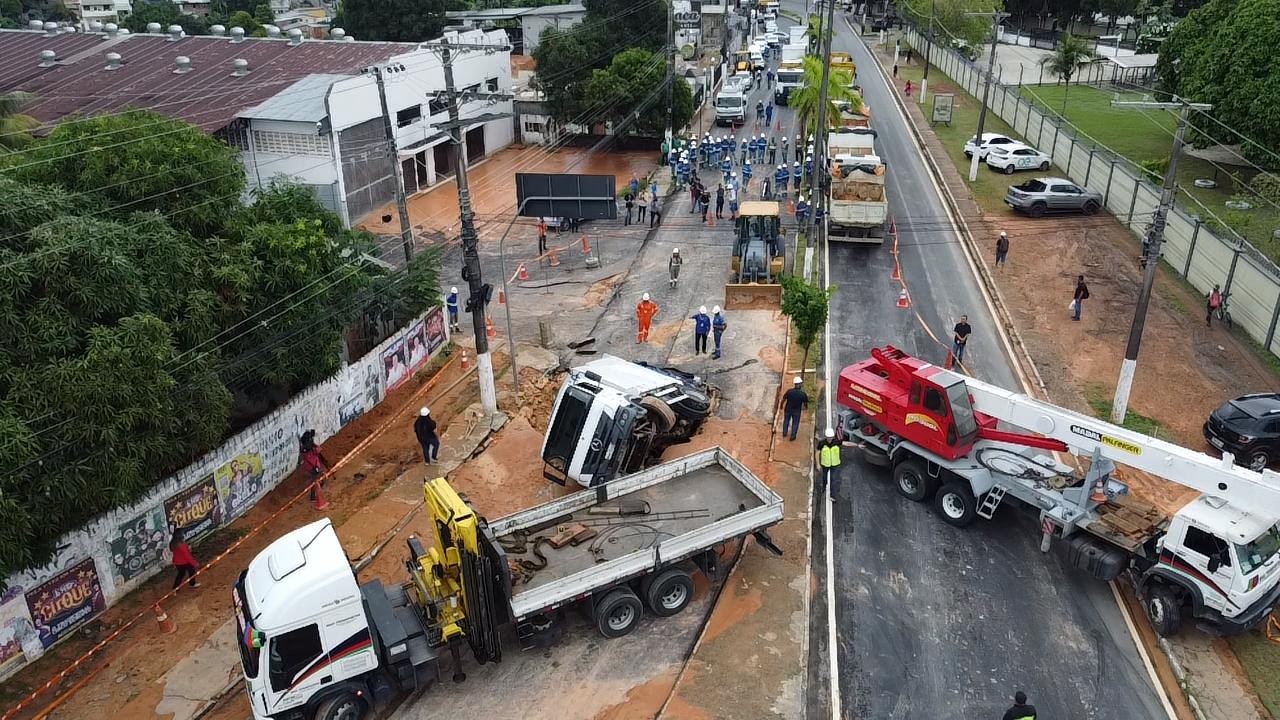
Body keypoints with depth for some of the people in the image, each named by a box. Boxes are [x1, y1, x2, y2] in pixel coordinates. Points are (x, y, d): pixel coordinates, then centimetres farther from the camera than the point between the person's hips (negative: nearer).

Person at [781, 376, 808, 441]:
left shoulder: (789, 391, -21)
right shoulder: (803, 394, -21)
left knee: (786, 421, 25)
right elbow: (805, 403, -8)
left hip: (788, 409, 1)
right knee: (795, 423, 19)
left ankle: (784, 433, 40)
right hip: (797, 411, -1)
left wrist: (781, 406, 9)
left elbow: (783, 399, -10)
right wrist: (805, 407, 16)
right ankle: (792, 436, 27)